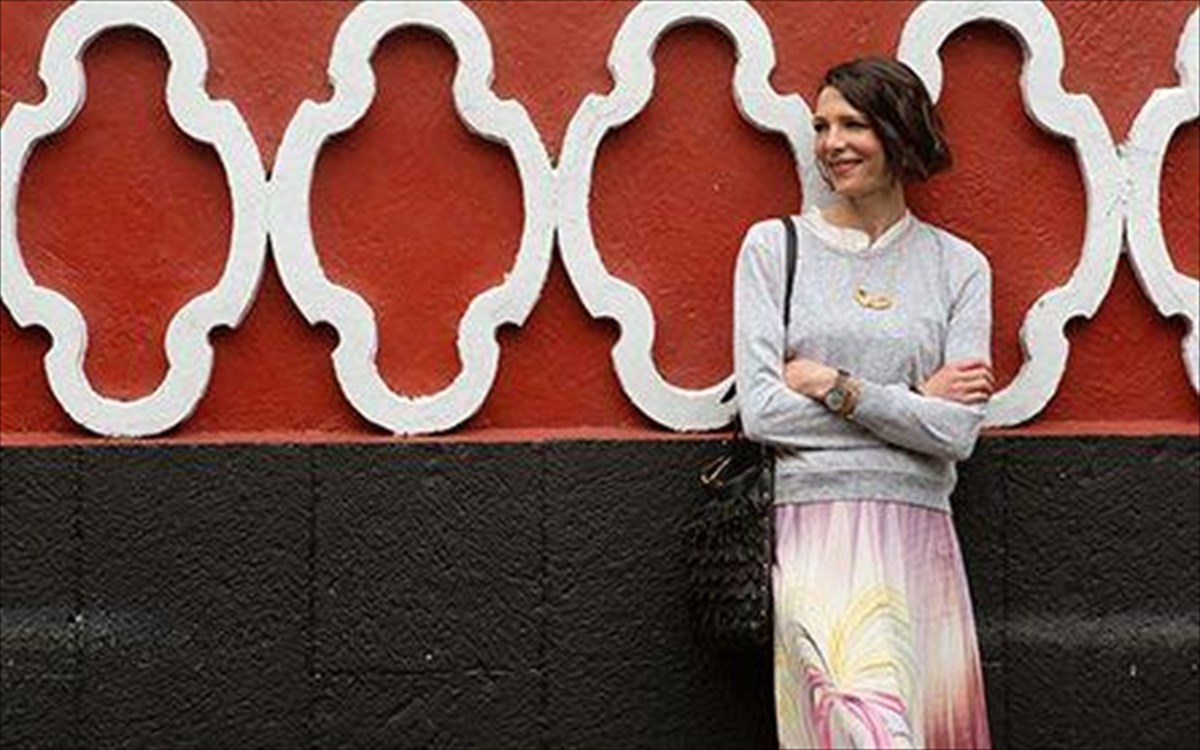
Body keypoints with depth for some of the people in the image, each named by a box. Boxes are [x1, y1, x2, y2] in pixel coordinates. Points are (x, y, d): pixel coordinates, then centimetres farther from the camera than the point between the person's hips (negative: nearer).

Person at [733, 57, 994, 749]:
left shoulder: (958, 267, 11)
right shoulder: (774, 246, 9)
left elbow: (958, 432, 0)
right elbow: (760, 410, -2)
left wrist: (833, 386, -5)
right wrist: (915, 400, -1)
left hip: (917, 535, 2)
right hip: (813, 527, -2)